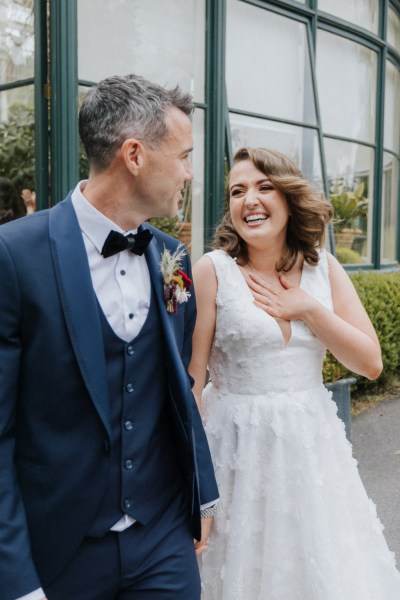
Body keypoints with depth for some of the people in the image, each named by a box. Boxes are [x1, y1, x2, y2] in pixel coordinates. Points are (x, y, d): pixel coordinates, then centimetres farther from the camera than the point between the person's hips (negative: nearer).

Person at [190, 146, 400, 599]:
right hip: (238, 448, -3)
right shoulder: (213, 270, -11)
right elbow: (191, 379, -9)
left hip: (312, 443, 4)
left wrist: (308, 310, -12)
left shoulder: (323, 268, 1)